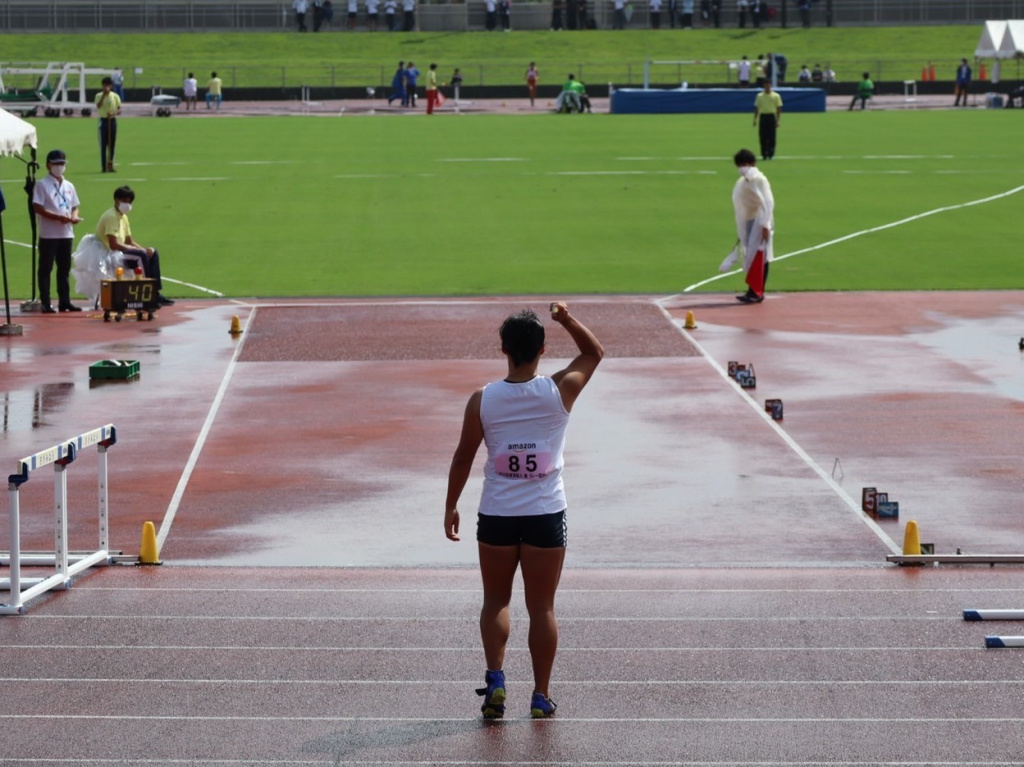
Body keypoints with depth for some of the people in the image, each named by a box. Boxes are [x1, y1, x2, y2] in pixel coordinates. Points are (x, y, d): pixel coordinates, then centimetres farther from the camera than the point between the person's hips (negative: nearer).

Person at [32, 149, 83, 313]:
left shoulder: (69, 186, 14)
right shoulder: (42, 185, -5)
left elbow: (74, 207, 19)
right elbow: (38, 207, -14)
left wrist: (74, 217, -5)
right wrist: (59, 217, -22)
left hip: (66, 233, 6)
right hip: (49, 234, -6)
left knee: (65, 269, 10)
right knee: (45, 269, -2)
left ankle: (65, 302, 15)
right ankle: (45, 304, -1)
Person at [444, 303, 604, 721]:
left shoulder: (482, 400, -7)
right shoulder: (560, 392, -7)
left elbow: (463, 457, 1)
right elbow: (594, 352, 10)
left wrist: (451, 505, 11)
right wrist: (566, 318, 5)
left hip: (496, 515, 0)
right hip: (546, 514, 0)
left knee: (495, 601, 14)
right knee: (542, 607, 7)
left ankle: (495, 678, -3)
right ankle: (541, 696, 10)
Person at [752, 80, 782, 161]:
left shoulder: (776, 96, 2)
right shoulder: (759, 96, 8)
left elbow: (779, 109, 2)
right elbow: (756, 108, 11)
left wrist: (778, 120, -4)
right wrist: (755, 119, 6)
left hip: (772, 117, -2)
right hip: (763, 117, 2)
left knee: (772, 137, -3)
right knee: (763, 137, 0)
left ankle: (770, 154, 4)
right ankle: (764, 154, 7)